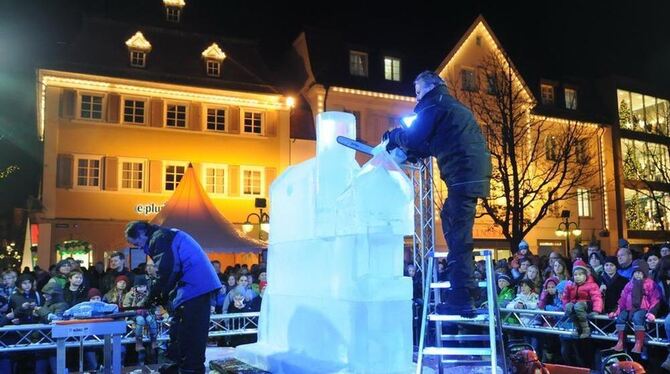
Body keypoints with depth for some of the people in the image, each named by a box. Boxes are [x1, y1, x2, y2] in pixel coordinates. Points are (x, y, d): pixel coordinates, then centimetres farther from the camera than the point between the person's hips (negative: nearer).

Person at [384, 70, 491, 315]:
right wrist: (412, 152, 21)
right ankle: (458, 275, 21)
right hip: (473, 175, 10)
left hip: (464, 176, -10)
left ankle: (462, 298, -14)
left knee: (458, 234, -11)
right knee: (449, 217, 19)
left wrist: (393, 136, 11)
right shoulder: (453, 107, 28)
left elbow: (413, 138, -8)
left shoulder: (435, 106, -1)